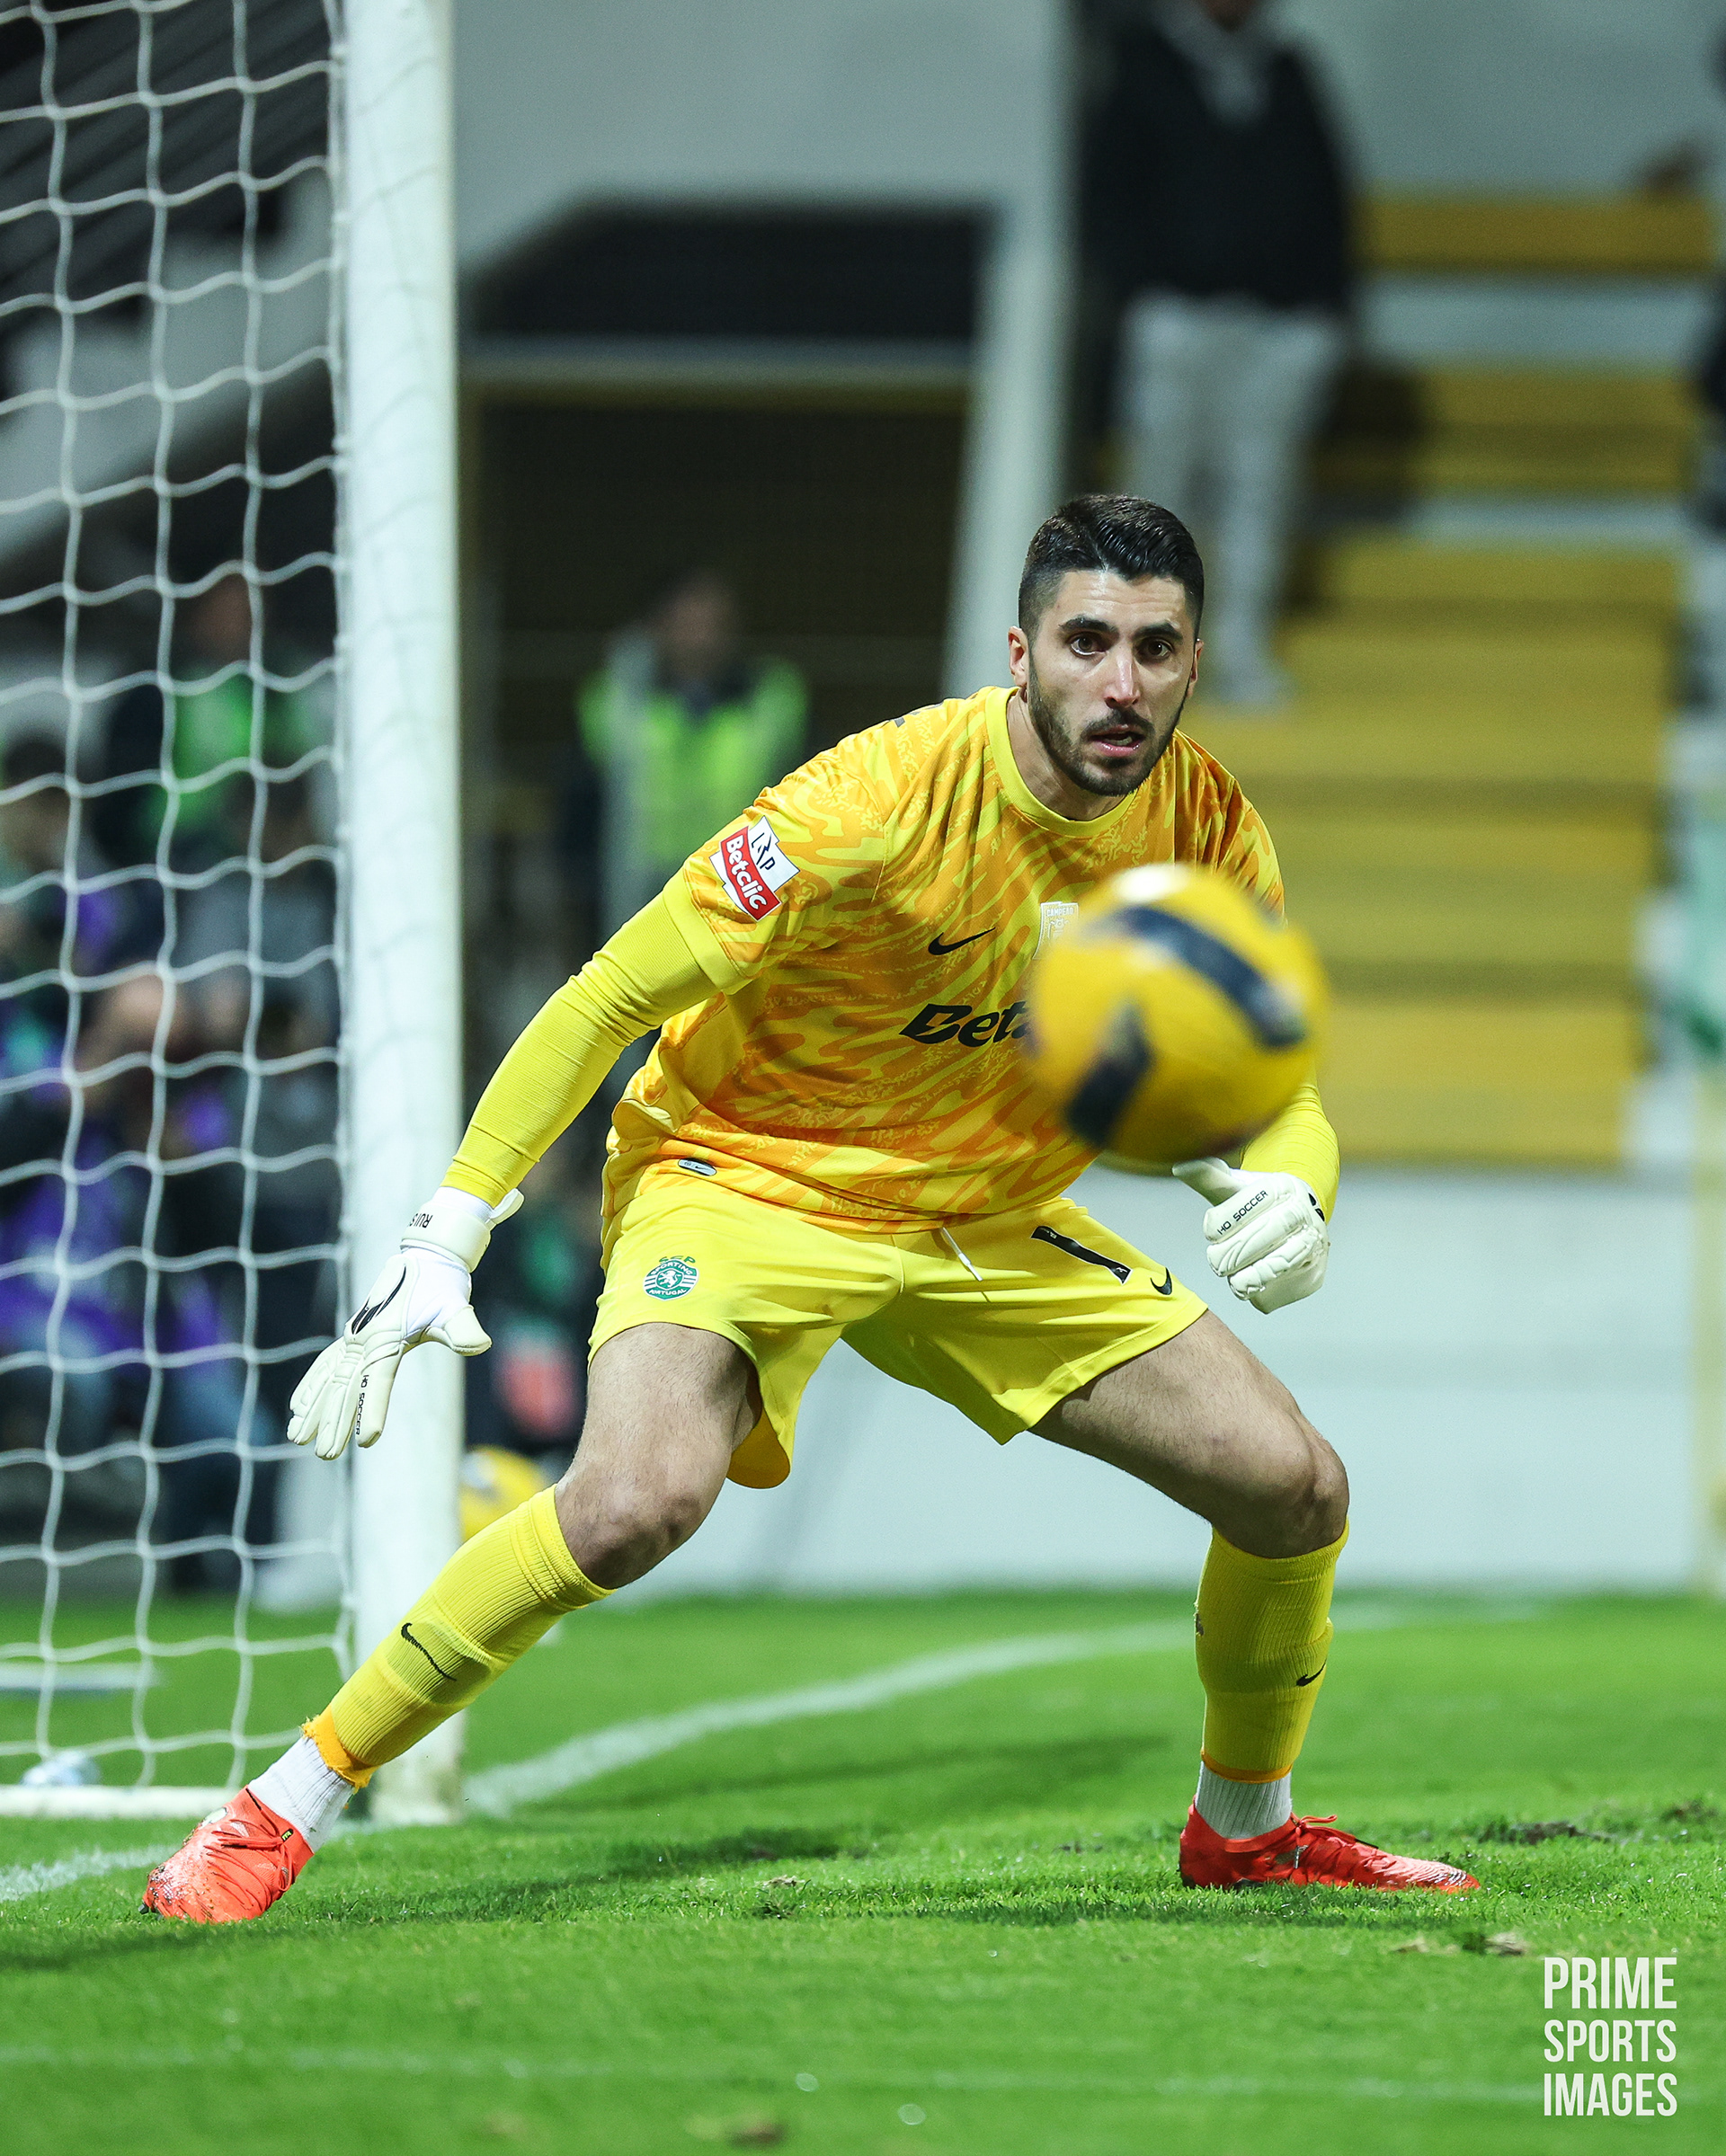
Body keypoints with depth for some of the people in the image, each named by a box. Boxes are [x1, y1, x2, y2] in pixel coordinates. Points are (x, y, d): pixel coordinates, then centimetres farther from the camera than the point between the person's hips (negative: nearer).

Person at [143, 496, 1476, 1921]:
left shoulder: (1211, 829, -10)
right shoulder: (884, 802, -27)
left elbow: (1273, 1088, 1)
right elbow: (604, 1003, -22)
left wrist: (1289, 1189, -25)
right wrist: (442, 1249, -27)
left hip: (990, 1215, 6)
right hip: (744, 1172, -6)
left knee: (1295, 1486, -2)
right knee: (639, 1498, -34)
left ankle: (1244, 1829, 27)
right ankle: (286, 1809, -19)